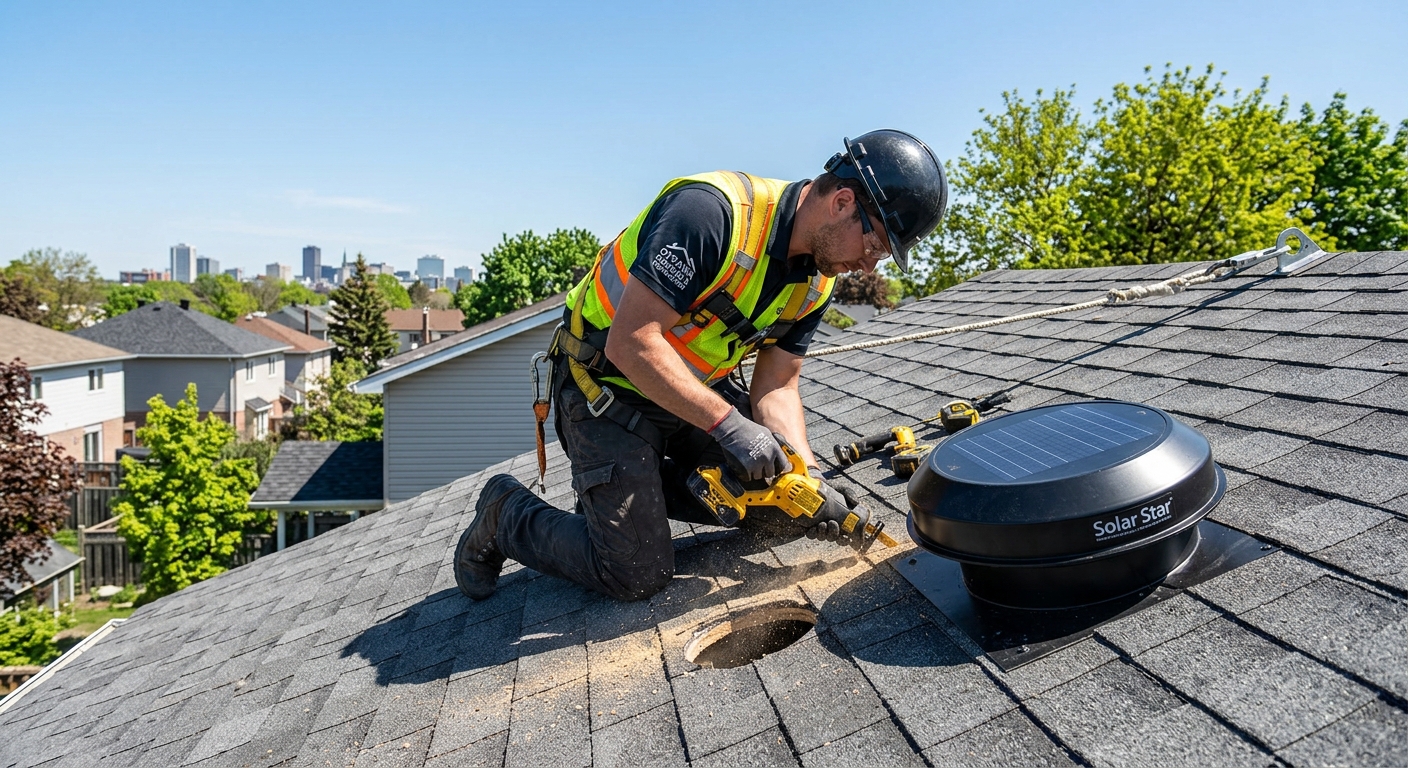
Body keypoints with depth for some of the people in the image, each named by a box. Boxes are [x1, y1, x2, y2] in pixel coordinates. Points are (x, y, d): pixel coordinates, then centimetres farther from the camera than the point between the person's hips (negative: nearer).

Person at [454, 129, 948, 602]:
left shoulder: (816, 282, -4)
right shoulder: (711, 211, -31)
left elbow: (776, 387, -2)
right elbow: (631, 342, -33)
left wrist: (808, 475, -17)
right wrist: (727, 423, -32)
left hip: (694, 389, 8)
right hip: (607, 389, -8)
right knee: (638, 576, -8)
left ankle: (639, 484, 17)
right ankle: (506, 513, 14)